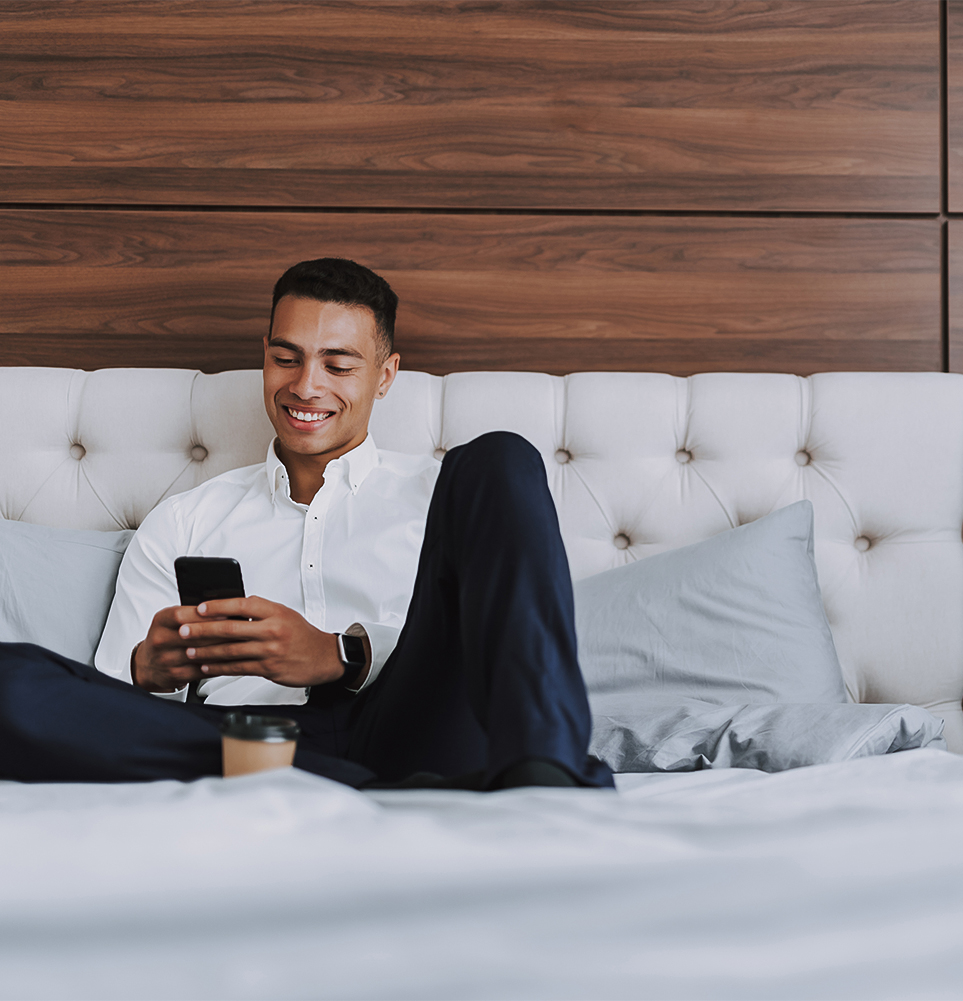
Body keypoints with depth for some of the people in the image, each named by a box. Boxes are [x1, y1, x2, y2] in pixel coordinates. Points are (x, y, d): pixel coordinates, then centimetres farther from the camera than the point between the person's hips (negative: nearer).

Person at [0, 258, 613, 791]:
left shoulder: (440, 496, 22)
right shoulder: (182, 525, 25)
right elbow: (105, 710, 16)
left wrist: (343, 656, -12)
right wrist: (149, 671, -9)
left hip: (402, 732, -1)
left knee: (501, 460, -13)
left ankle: (538, 779, -36)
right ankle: (395, 800, -30)